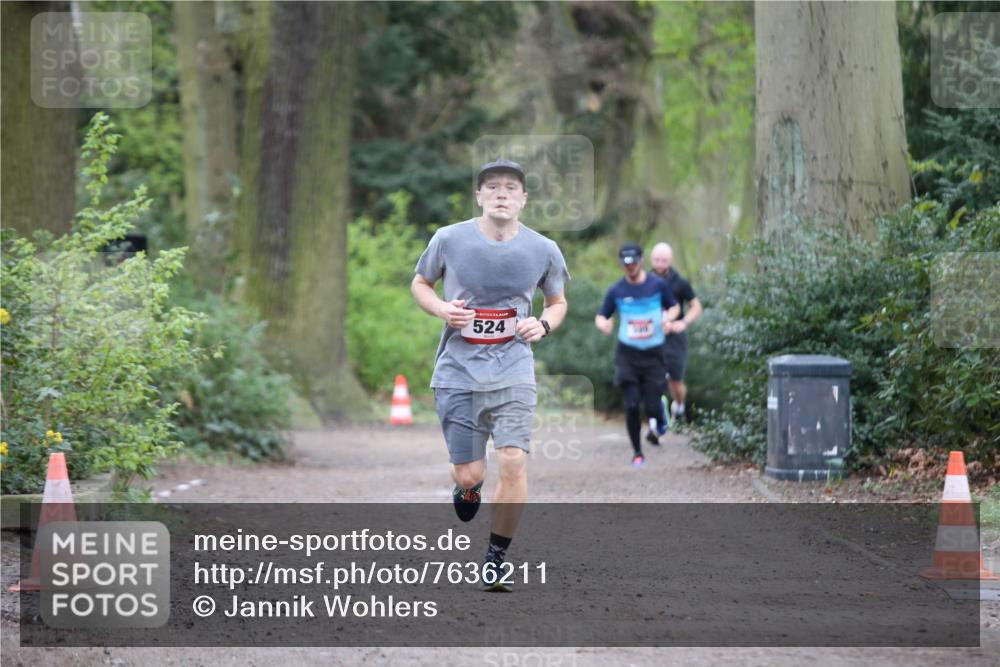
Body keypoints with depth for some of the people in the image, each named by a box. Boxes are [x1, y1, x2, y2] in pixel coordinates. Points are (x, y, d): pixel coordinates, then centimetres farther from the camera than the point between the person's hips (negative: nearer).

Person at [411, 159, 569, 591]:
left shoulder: (544, 251, -1)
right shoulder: (449, 239, -4)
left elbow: (558, 302, 15)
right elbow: (420, 284, 11)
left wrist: (544, 324, -8)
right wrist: (442, 309, -10)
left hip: (513, 372, 0)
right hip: (458, 372, 0)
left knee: (513, 462, -15)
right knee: (468, 475, -2)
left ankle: (496, 559, 1)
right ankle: (468, 489, 39)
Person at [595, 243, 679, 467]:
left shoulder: (658, 285, -2)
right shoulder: (616, 290, 0)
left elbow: (674, 307, 12)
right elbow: (601, 317, 7)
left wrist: (667, 317, -11)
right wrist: (604, 324, -18)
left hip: (653, 353, 0)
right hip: (627, 354, 0)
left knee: (652, 407, -6)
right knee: (632, 404, -10)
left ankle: (660, 424, 31)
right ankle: (637, 452, 5)